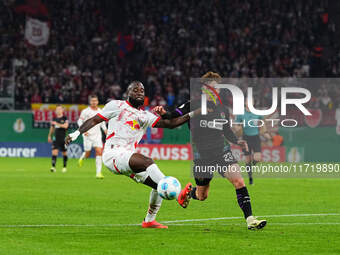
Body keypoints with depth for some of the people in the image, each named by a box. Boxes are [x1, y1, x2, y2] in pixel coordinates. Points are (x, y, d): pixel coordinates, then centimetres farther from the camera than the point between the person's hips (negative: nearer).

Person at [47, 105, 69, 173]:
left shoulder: (65, 118, -1)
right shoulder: (54, 119, 10)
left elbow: (65, 126, -18)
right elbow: (52, 128, 22)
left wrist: (57, 124, -22)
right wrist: (49, 136, 22)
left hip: (63, 138, -2)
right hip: (55, 138, 2)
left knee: (64, 153, 7)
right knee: (54, 151, -12)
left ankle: (65, 167, 22)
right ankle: (53, 166, -18)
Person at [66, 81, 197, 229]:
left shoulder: (146, 116, 21)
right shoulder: (117, 106, 8)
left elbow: (169, 124, 12)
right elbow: (95, 120, 10)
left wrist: (191, 115, 2)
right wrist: (77, 133, -2)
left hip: (128, 158, 7)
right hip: (113, 154, -7)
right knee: (147, 162, -31)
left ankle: (149, 220, 17)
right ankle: (178, 194, -41)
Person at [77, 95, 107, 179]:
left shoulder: (100, 111, 8)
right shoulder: (85, 111, -5)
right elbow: (79, 121, -1)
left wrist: (105, 129, 5)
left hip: (97, 135, 3)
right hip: (88, 135, -3)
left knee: (99, 152, -12)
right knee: (87, 154, 1)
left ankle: (98, 172, -11)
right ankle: (82, 158, 40)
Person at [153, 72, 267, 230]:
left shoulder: (223, 110, 10)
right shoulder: (193, 106, -5)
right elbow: (173, 118, -8)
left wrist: (237, 141, 4)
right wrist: (163, 114, -30)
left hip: (221, 151, 3)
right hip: (202, 155, -3)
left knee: (238, 180, -19)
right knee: (201, 196, 8)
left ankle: (249, 219, -19)